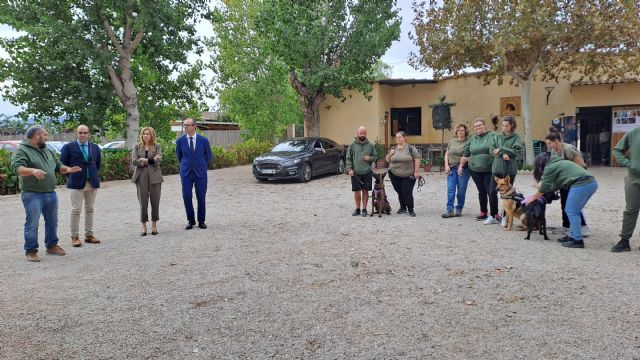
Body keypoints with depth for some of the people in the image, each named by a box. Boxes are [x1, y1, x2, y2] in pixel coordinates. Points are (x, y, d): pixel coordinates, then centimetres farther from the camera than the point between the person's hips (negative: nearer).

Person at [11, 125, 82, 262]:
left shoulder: (47, 151, 18)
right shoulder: (22, 150, -7)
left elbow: (58, 166, 24)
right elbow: (16, 167, -21)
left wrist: (68, 169, 2)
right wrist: (33, 170, -38)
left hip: (51, 193, 7)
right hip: (32, 194, -7)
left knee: (52, 222, 14)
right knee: (32, 224, -4)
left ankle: (51, 246, 28)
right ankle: (31, 251, 5)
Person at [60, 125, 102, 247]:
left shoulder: (95, 147, 11)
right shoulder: (68, 147, 0)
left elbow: (98, 163, 22)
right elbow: (63, 164, 3)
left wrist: (95, 174, 13)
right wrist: (71, 175, 1)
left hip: (92, 182, 4)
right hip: (76, 183, -4)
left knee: (90, 209, 9)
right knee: (76, 210, -4)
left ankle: (89, 235, 16)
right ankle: (75, 237, 2)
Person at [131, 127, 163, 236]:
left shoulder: (157, 147, 7)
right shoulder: (137, 146, 8)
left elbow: (159, 159, -8)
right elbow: (134, 161, -4)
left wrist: (144, 160, -15)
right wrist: (152, 160, -9)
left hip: (155, 177, 0)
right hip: (141, 177, 0)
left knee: (155, 202, 2)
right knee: (143, 202, 0)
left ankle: (154, 225, 16)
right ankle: (144, 227, 10)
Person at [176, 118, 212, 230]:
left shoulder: (204, 140, -5)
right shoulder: (180, 141, -1)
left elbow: (208, 156, 10)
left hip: (200, 172, -1)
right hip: (186, 173, 1)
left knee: (201, 197, 3)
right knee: (187, 197, -2)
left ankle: (201, 221, 17)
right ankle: (190, 220, 14)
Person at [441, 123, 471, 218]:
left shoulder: (468, 142, -2)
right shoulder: (452, 141, 13)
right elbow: (447, 154, 14)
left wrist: (461, 166, -17)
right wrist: (447, 165, 2)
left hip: (463, 169, -4)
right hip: (451, 168, 4)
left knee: (461, 190, 2)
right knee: (450, 190, -2)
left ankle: (459, 209, 14)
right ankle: (449, 210, -2)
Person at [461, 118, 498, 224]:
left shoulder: (492, 135, 0)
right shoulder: (472, 139, 12)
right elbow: (465, 152, 18)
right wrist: (461, 164, 13)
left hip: (489, 170, -4)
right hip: (475, 170, 4)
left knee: (491, 192, -8)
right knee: (481, 192, 14)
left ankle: (494, 215, -3)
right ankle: (483, 213, 26)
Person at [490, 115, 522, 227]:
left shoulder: (516, 137, 1)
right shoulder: (497, 136, 9)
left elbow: (516, 151, -12)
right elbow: (492, 149, 0)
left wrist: (500, 149, -13)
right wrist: (503, 154, -16)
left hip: (510, 169, -3)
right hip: (496, 168, 3)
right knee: (493, 192, 3)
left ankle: (505, 217, 14)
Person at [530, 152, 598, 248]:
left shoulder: (549, 167, 1)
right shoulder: (557, 162, 27)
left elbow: (545, 186, 5)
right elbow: (555, 184, 30)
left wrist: (534, 197, 18)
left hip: (581, 185, -9)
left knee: (571, 212, -1)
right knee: (575, 211, 18)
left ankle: (577, 240, -2)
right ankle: (572, 236, 23)